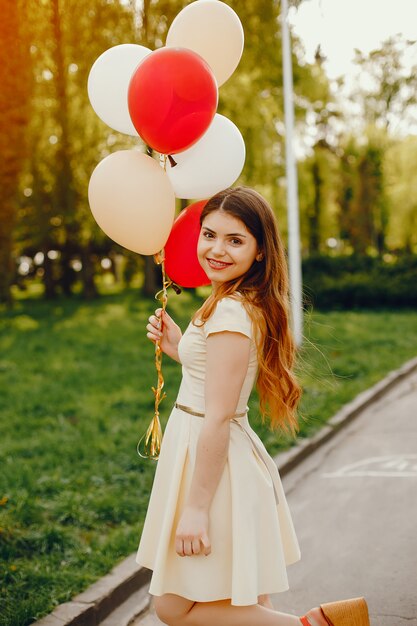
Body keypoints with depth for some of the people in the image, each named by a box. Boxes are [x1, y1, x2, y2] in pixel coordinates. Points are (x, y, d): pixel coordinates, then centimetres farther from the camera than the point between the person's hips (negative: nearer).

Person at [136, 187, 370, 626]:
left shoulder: (230, 314, -21)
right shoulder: (247, 304, 7)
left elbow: (218, 418, -23)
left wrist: (196, 507, -20)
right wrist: (178, 348, 8)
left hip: (213, 459, -9)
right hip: (233, 456, 9)